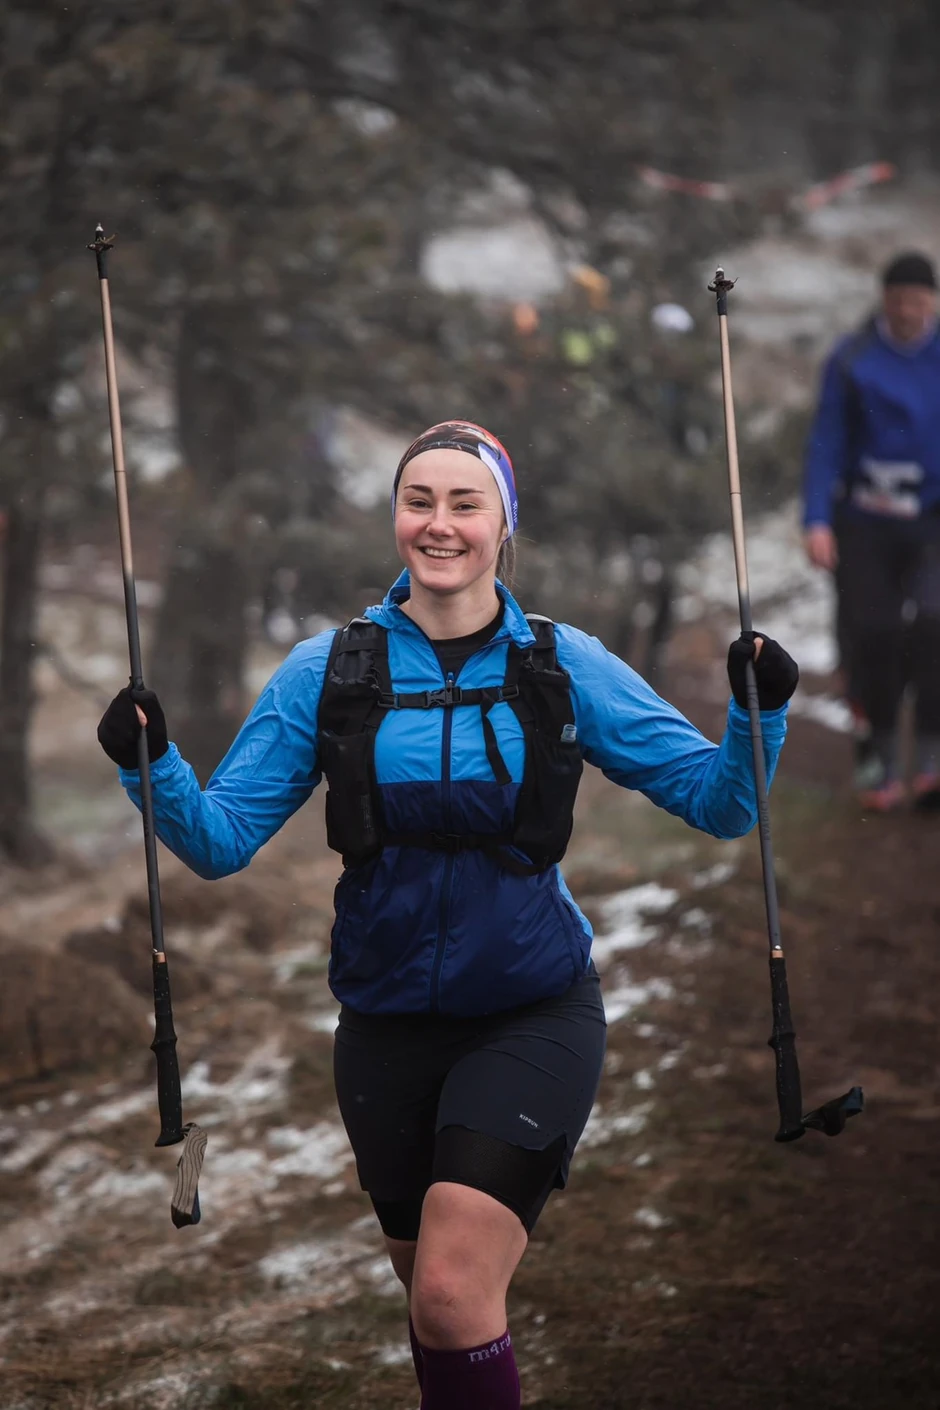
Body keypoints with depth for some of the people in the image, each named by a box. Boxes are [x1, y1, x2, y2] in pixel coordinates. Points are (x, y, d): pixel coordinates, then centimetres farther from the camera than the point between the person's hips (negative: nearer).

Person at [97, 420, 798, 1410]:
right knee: (431, 1298, 16)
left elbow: (719, 803, -2)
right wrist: (153, 769, -20)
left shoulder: (563, 666, -3)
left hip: (532, 1014, -3)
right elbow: (223, 837, -1)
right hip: (388, 1023, 3)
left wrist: (758, 714, -21)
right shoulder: (328, 671, -2)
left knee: (452, 1296, -17)